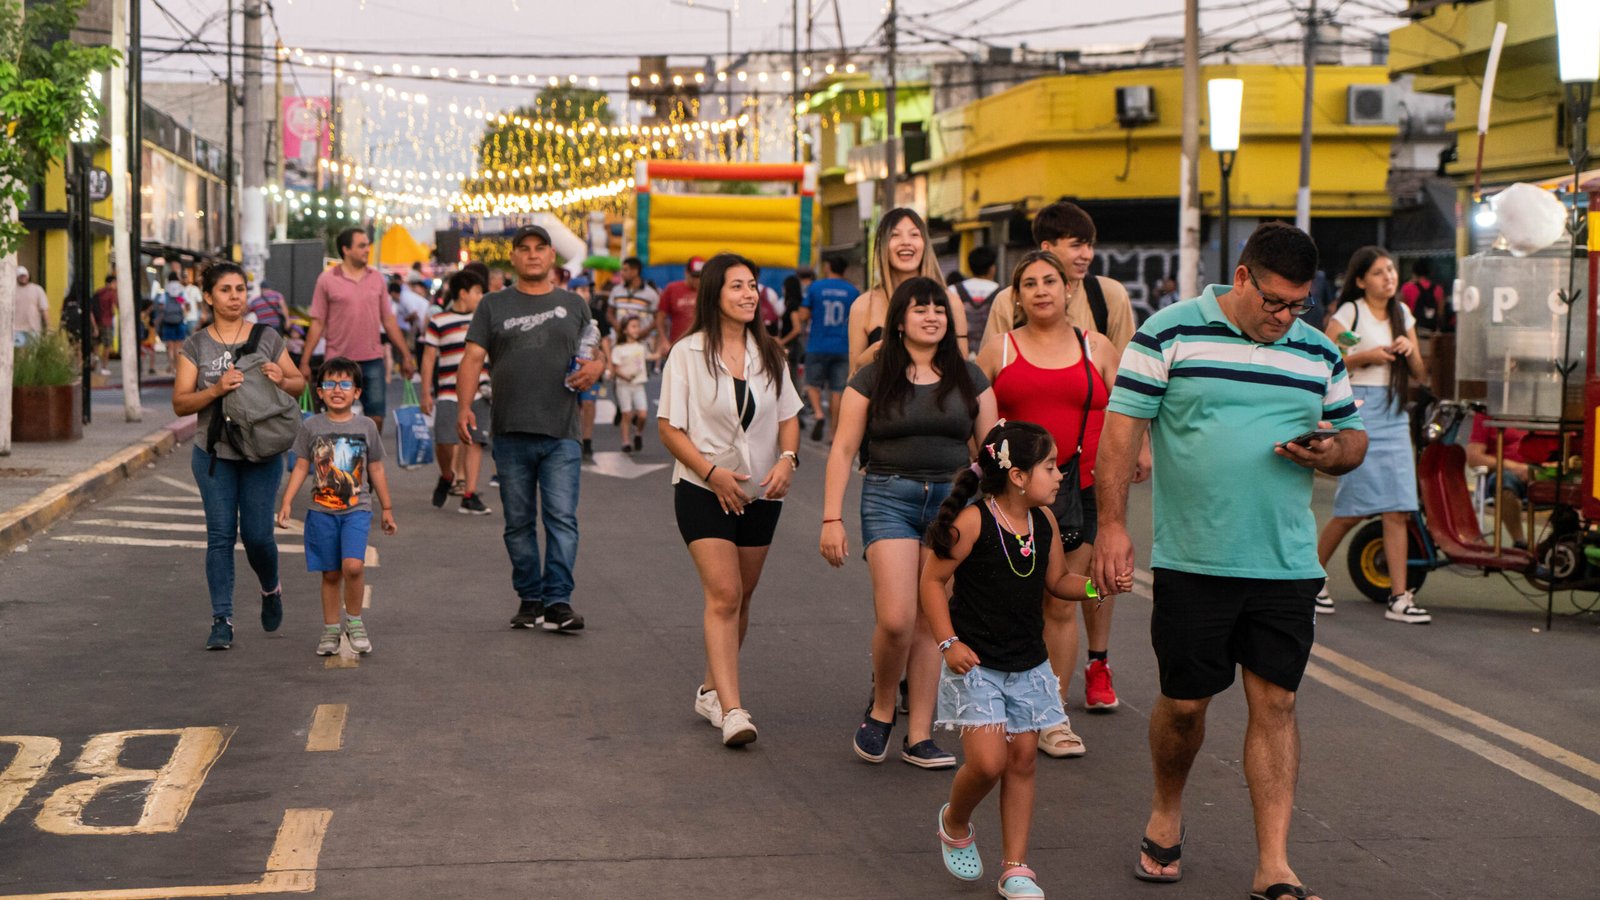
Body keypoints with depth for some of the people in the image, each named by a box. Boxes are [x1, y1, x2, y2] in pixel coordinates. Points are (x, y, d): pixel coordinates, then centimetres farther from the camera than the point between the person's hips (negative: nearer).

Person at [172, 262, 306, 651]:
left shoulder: (267, 338, 4)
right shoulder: (196, 346, 2)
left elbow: (299, 384, 11)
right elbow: (180, 403, -3)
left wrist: (281, 380, -13)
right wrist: (217, 389, -21)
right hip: (214, 454, 0)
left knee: (257, 534, -2)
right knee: (220, 535, -2)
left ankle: (271, 589, 29)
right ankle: (222, 620, 3)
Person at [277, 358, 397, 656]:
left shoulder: (366, 427, 5)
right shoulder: (311, 427, 3)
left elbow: (376, 470, 12)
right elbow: (301, 467, 6)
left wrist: (387, 509, 16)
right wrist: (286, 502, -3)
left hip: (356, 509, -1)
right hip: (321, 510, 1)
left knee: (353, 565, -19)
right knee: (330, 574, 5)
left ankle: (354, 621, 0)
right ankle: (330, 630, 18)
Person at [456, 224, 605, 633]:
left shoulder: (573, 304, 14)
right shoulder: (494, 305, 11)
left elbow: (596, 354, 20)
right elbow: (473, 358, 3)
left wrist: (597, 366, -5)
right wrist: (464, 406, -12)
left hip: (561, 434, -1)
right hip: (510, 432, 1)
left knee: (562, 518, -9)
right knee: (518, 522, 6)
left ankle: (558, 602, -10)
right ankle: (529, 599, 16)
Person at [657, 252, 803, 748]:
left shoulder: (768, 353, 7)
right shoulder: (688, 354, -6)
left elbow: (788, 417, 12)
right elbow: (669, 428, -6)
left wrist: (787, 459, -7)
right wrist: (712, 473, -17)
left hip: (760, 493, 5)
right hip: (703, 491, -5)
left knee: (741, 597, 11)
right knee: (724, 594, -15)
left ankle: (712, 689, 28)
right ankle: (731, 709, -19)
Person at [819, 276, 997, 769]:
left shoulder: (968, 378, 10)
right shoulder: (873, 378, 3)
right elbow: (843, 450, 2)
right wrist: (832, 519, -5)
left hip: (952, 501, 3)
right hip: (889, 498, -2)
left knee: (930, 623, 4)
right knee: (896, 618, -15)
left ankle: (919, 737, 10)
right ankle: (881, 707, 11)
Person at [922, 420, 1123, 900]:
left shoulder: (1045, 521, 2)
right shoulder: (973, 521, -16)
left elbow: (1056, 581, 15)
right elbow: (932, 580, -10)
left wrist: (1096, 585, -4)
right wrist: (949, 642, -17)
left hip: (1028, 664, 6)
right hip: (976, 664, -6)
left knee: (1022, 760, 7)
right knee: (988, 762, -12)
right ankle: (954, 825, 20)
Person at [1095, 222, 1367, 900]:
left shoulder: (1318, 352, 10)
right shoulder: (1171, 333, -3)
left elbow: (1352, 436, 18)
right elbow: (1122, 426, -4)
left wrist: (1333, 452, -7)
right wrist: (1113, 525, -10)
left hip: (1287, 564, 3)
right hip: (1192, 561, -3)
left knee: (1275, 704, 1)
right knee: (1184, 701, 6)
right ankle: (1165, 813, 34)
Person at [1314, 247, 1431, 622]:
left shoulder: (1402, 314, 15)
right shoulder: (1349, 313, -2)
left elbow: (1419, 374, 18)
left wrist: (1409, 350, -1)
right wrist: (1364, 357, -15)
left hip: (1394, 415, 5)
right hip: (1358, 411, -5)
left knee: (1398, 510, -3)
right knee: (1353, 510, -4)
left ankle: (1399, 597, -2)